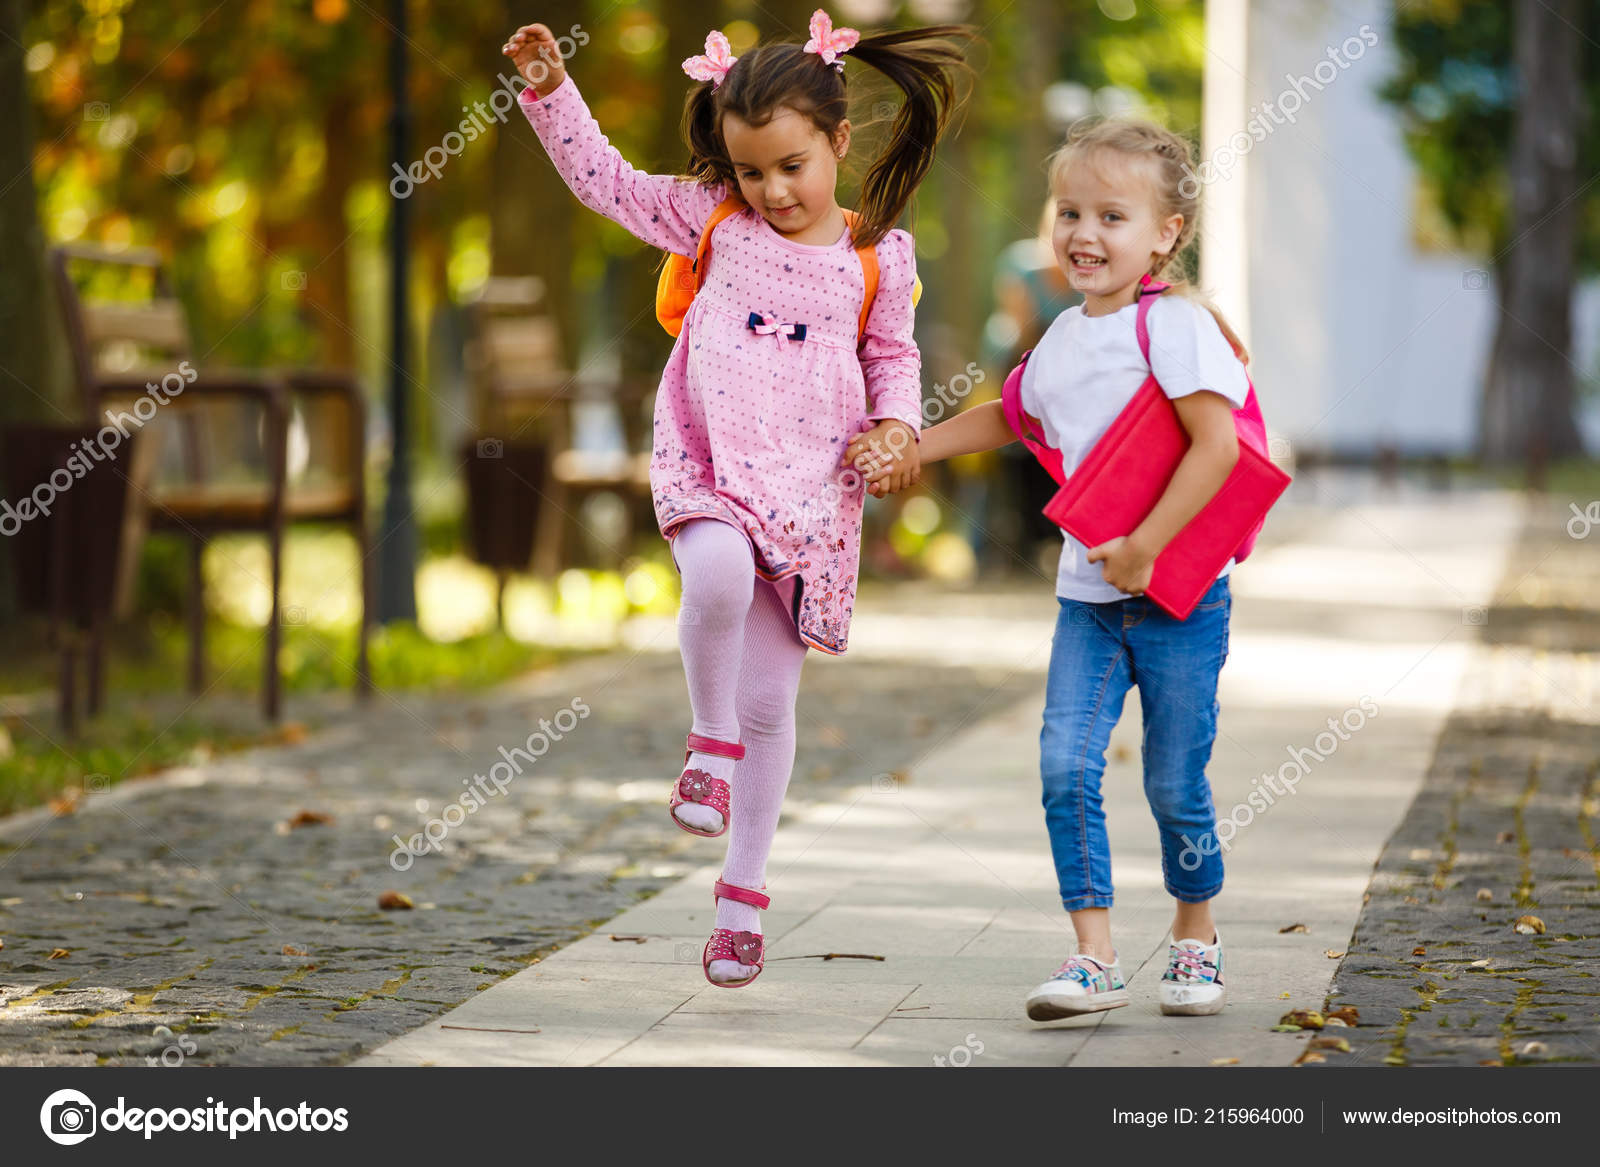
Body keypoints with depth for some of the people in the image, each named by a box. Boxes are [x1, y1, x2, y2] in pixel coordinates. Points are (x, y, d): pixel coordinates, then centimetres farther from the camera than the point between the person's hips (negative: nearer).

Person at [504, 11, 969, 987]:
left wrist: (897, 422, -2)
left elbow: (894, 355, 17)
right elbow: (605, 178, 11)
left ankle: (745, 890, 19)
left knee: (769, 699, 5)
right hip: (708, 466, -1)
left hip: (813, 489, 1)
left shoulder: (879, 256, 5)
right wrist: (552, 92, 1)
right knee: (719, 575, -36)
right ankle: (710, 739, -8)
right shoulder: (711, 218, 6)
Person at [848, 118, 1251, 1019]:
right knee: (1066, 765, -8)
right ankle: (1096, 959, -5)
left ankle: (1196, 936, 27)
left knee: (1175, 785, 3)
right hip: (1087, 596, 6)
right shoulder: (1065, 335, 11)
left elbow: (1218, 444, -21)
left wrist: (1145, 546, -22)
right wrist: (912, 448, 28)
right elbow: (1014, 414, 31)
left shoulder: (1174, 324, -12)